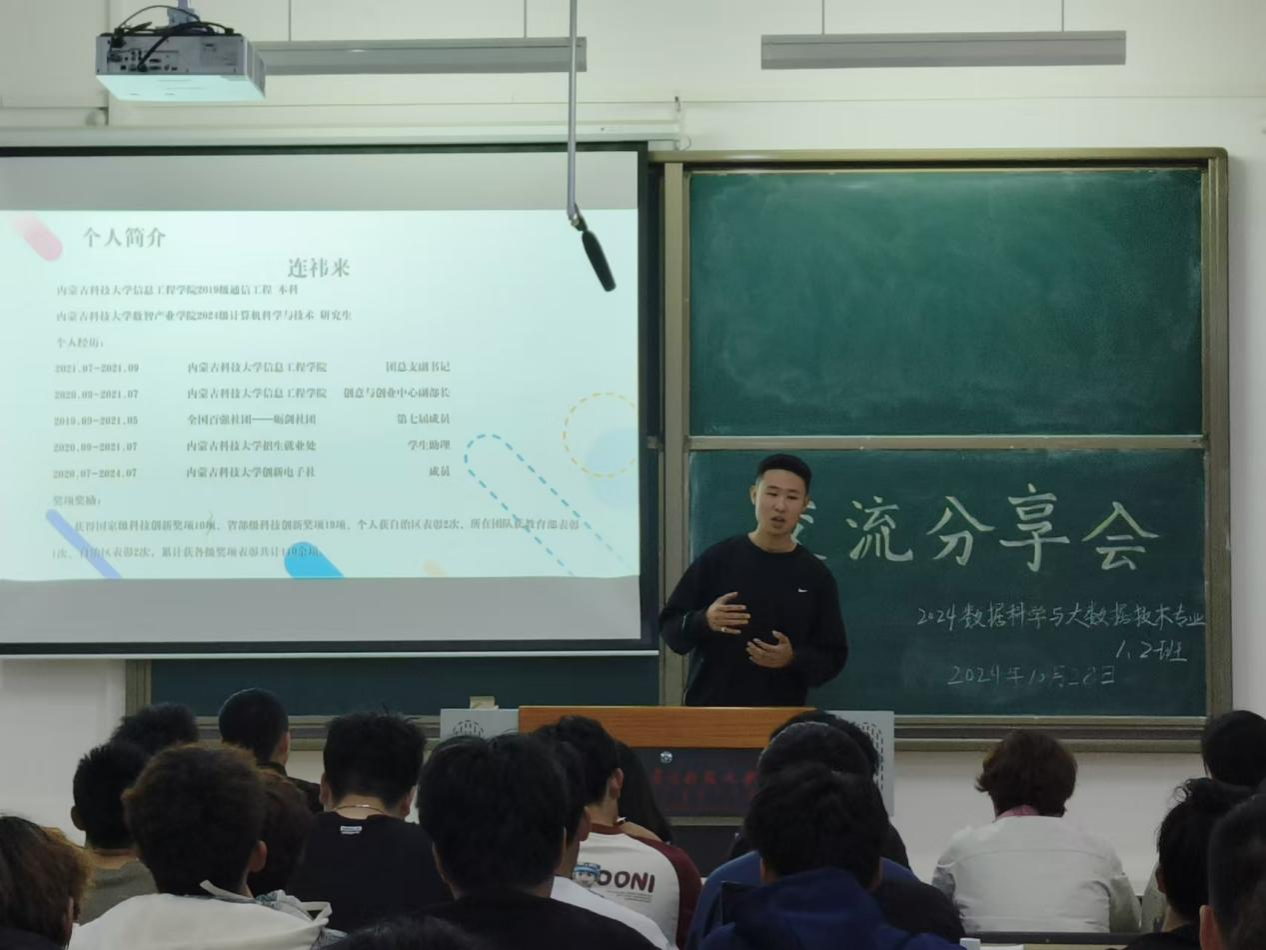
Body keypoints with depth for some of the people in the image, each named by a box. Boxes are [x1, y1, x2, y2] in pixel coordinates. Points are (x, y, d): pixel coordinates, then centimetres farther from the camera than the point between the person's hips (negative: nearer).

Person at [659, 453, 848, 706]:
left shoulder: (815, 576, 3)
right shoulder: (717, 559, 2)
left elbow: (833, 658, 5)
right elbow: (669, 627, 4)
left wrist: (793, 660, -14)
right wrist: (704, 622, -17)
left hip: (781, 720, 1)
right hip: (709, 711, 0)